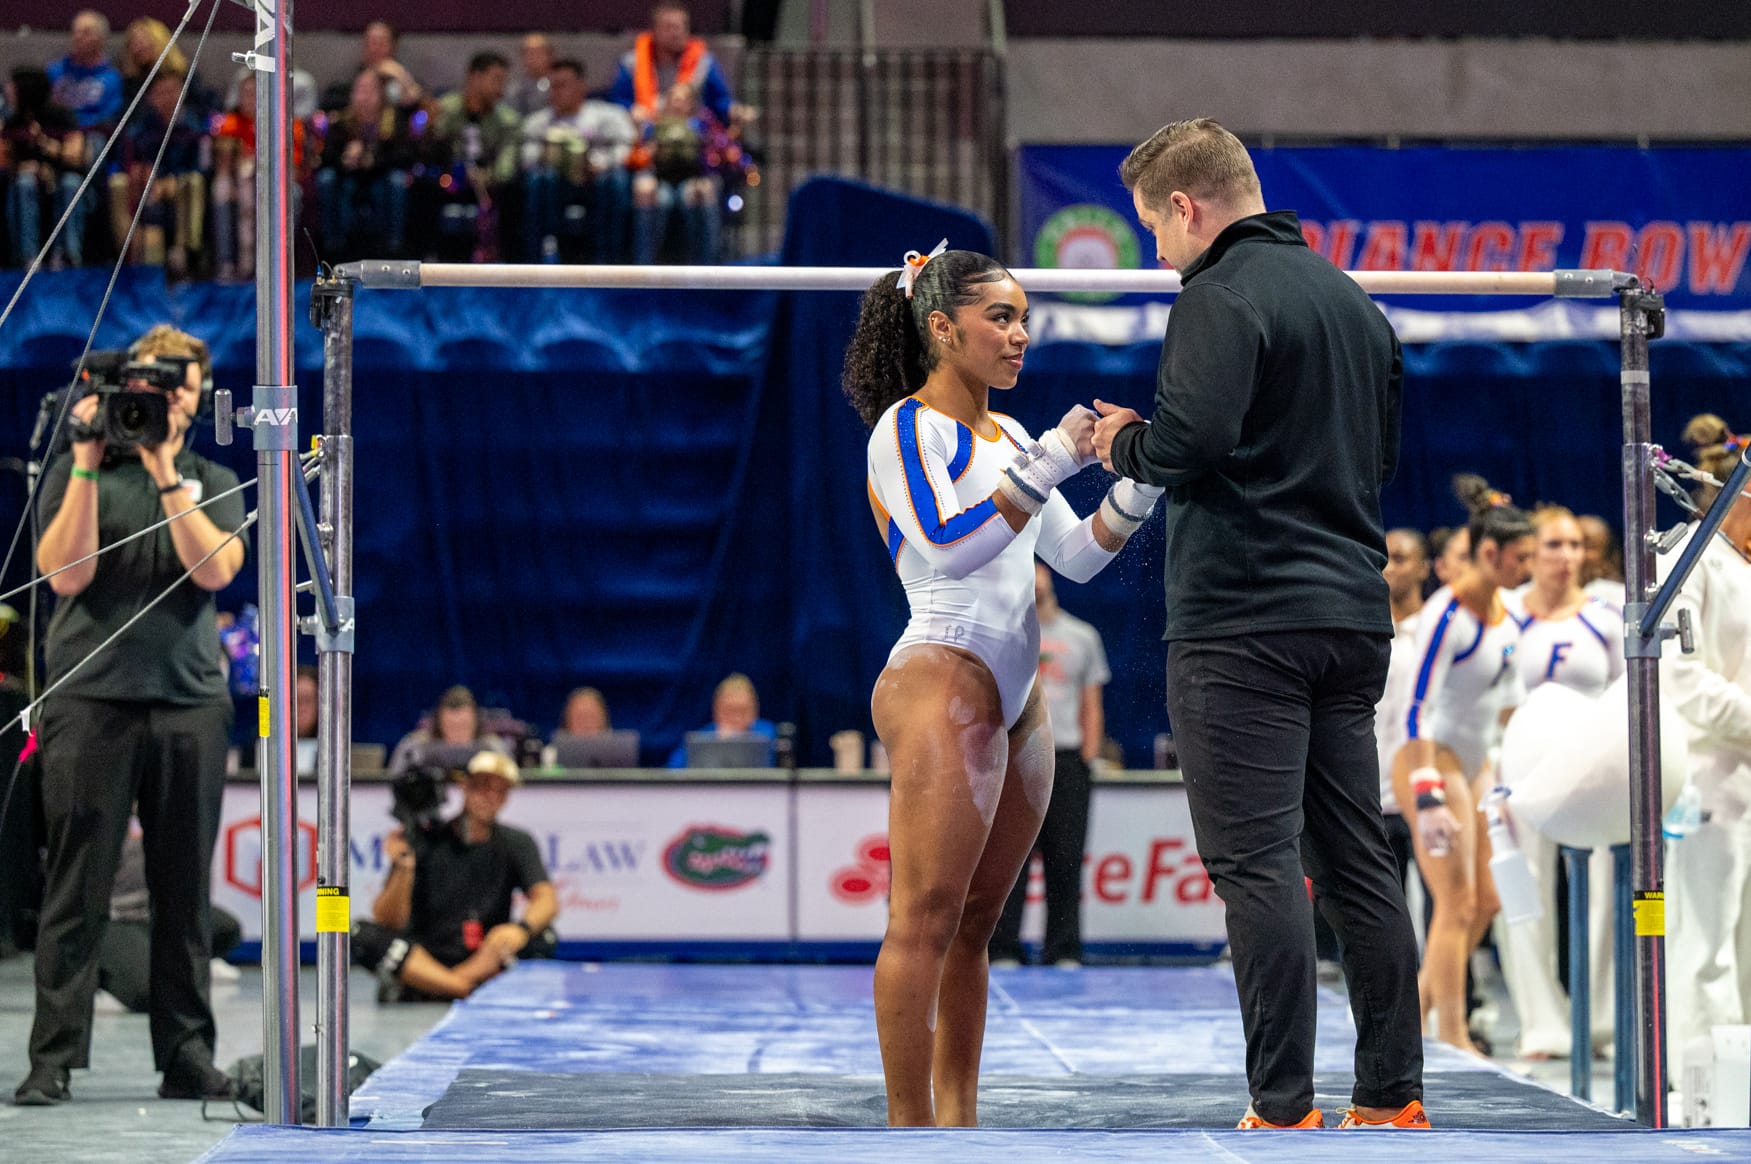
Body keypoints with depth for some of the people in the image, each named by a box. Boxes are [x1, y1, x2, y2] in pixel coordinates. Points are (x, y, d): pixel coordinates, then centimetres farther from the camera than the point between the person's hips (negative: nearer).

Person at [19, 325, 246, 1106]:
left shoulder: (213, 482, 14)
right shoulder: (78, 472, 8)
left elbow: (214, 569, -4)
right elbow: (66, 573, -6)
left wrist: (165, 476, -10)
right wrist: (89, 466, -10)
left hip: (189, 699, 2)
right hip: (92, 697, -2)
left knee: (185, 890, 4)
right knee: (77, 889, -5)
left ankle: (187, 1055, 8)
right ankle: (53, 1060, -4)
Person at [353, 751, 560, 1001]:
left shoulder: (516, 843, 5)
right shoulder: (425, 841, -2)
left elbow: (547, 900, -11)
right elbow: (387, 921, -9)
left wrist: (522, 928, -33)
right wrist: (403, 869, -27)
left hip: (487, 960, 1)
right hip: (422, 959, -1)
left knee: (542, 940, -25)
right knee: (363, 935, -27)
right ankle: (468, 989, -35)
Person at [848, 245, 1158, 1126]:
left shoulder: (1007, 435, 20)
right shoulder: (907, 428, -5)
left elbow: (1077, 557, 19)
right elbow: (948, 546, -19)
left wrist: (1136, 485, 3)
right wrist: (1049, 465, -22)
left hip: (1014, 697, 8)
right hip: (941, 682, -8)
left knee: (974, 924, 7)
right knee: (925, 920, -12)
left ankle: (957, 1123, 9)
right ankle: (909, 1130, -13)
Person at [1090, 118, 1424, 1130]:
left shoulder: (1222, 298, -10)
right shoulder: (1354, 301, 17)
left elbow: (1187, 445, -21)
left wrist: (1124, 444, -1)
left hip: (1244, 621, -8)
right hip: (1354, 618, 8)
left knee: (1259, 866, -7)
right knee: (1358, 859, 11)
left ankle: (1284, 1111, -9)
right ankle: (1394, 1097, 13)